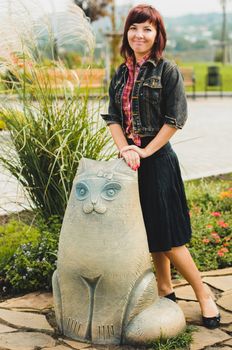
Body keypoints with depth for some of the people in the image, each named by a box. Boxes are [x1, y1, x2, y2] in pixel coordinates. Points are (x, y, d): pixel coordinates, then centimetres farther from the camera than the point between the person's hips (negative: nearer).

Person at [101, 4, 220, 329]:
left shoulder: (168, 70, -7)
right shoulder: (121, 75, 10)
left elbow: (174, 120, -11)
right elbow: (113, 117, 6)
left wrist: (145, 151, -15)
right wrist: (125, 149, -11)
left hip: (158, 159, -6)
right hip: (131, 162, 6)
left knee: (167, 236, -4)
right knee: (150, 232, 13)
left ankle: (204, 296, 10)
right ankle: (165, 290, 28)